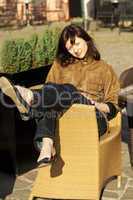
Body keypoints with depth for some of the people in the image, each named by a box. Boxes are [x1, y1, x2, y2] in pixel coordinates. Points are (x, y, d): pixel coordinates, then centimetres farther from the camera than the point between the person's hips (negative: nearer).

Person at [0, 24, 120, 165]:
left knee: (69, 91, -31)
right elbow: (49, 89, 15)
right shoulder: (60, 64, 24)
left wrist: (95, 104, -7)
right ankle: (46, 145, -53)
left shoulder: (104, 69, 18)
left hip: (92, 119, -1)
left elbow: (112, 107, 13)